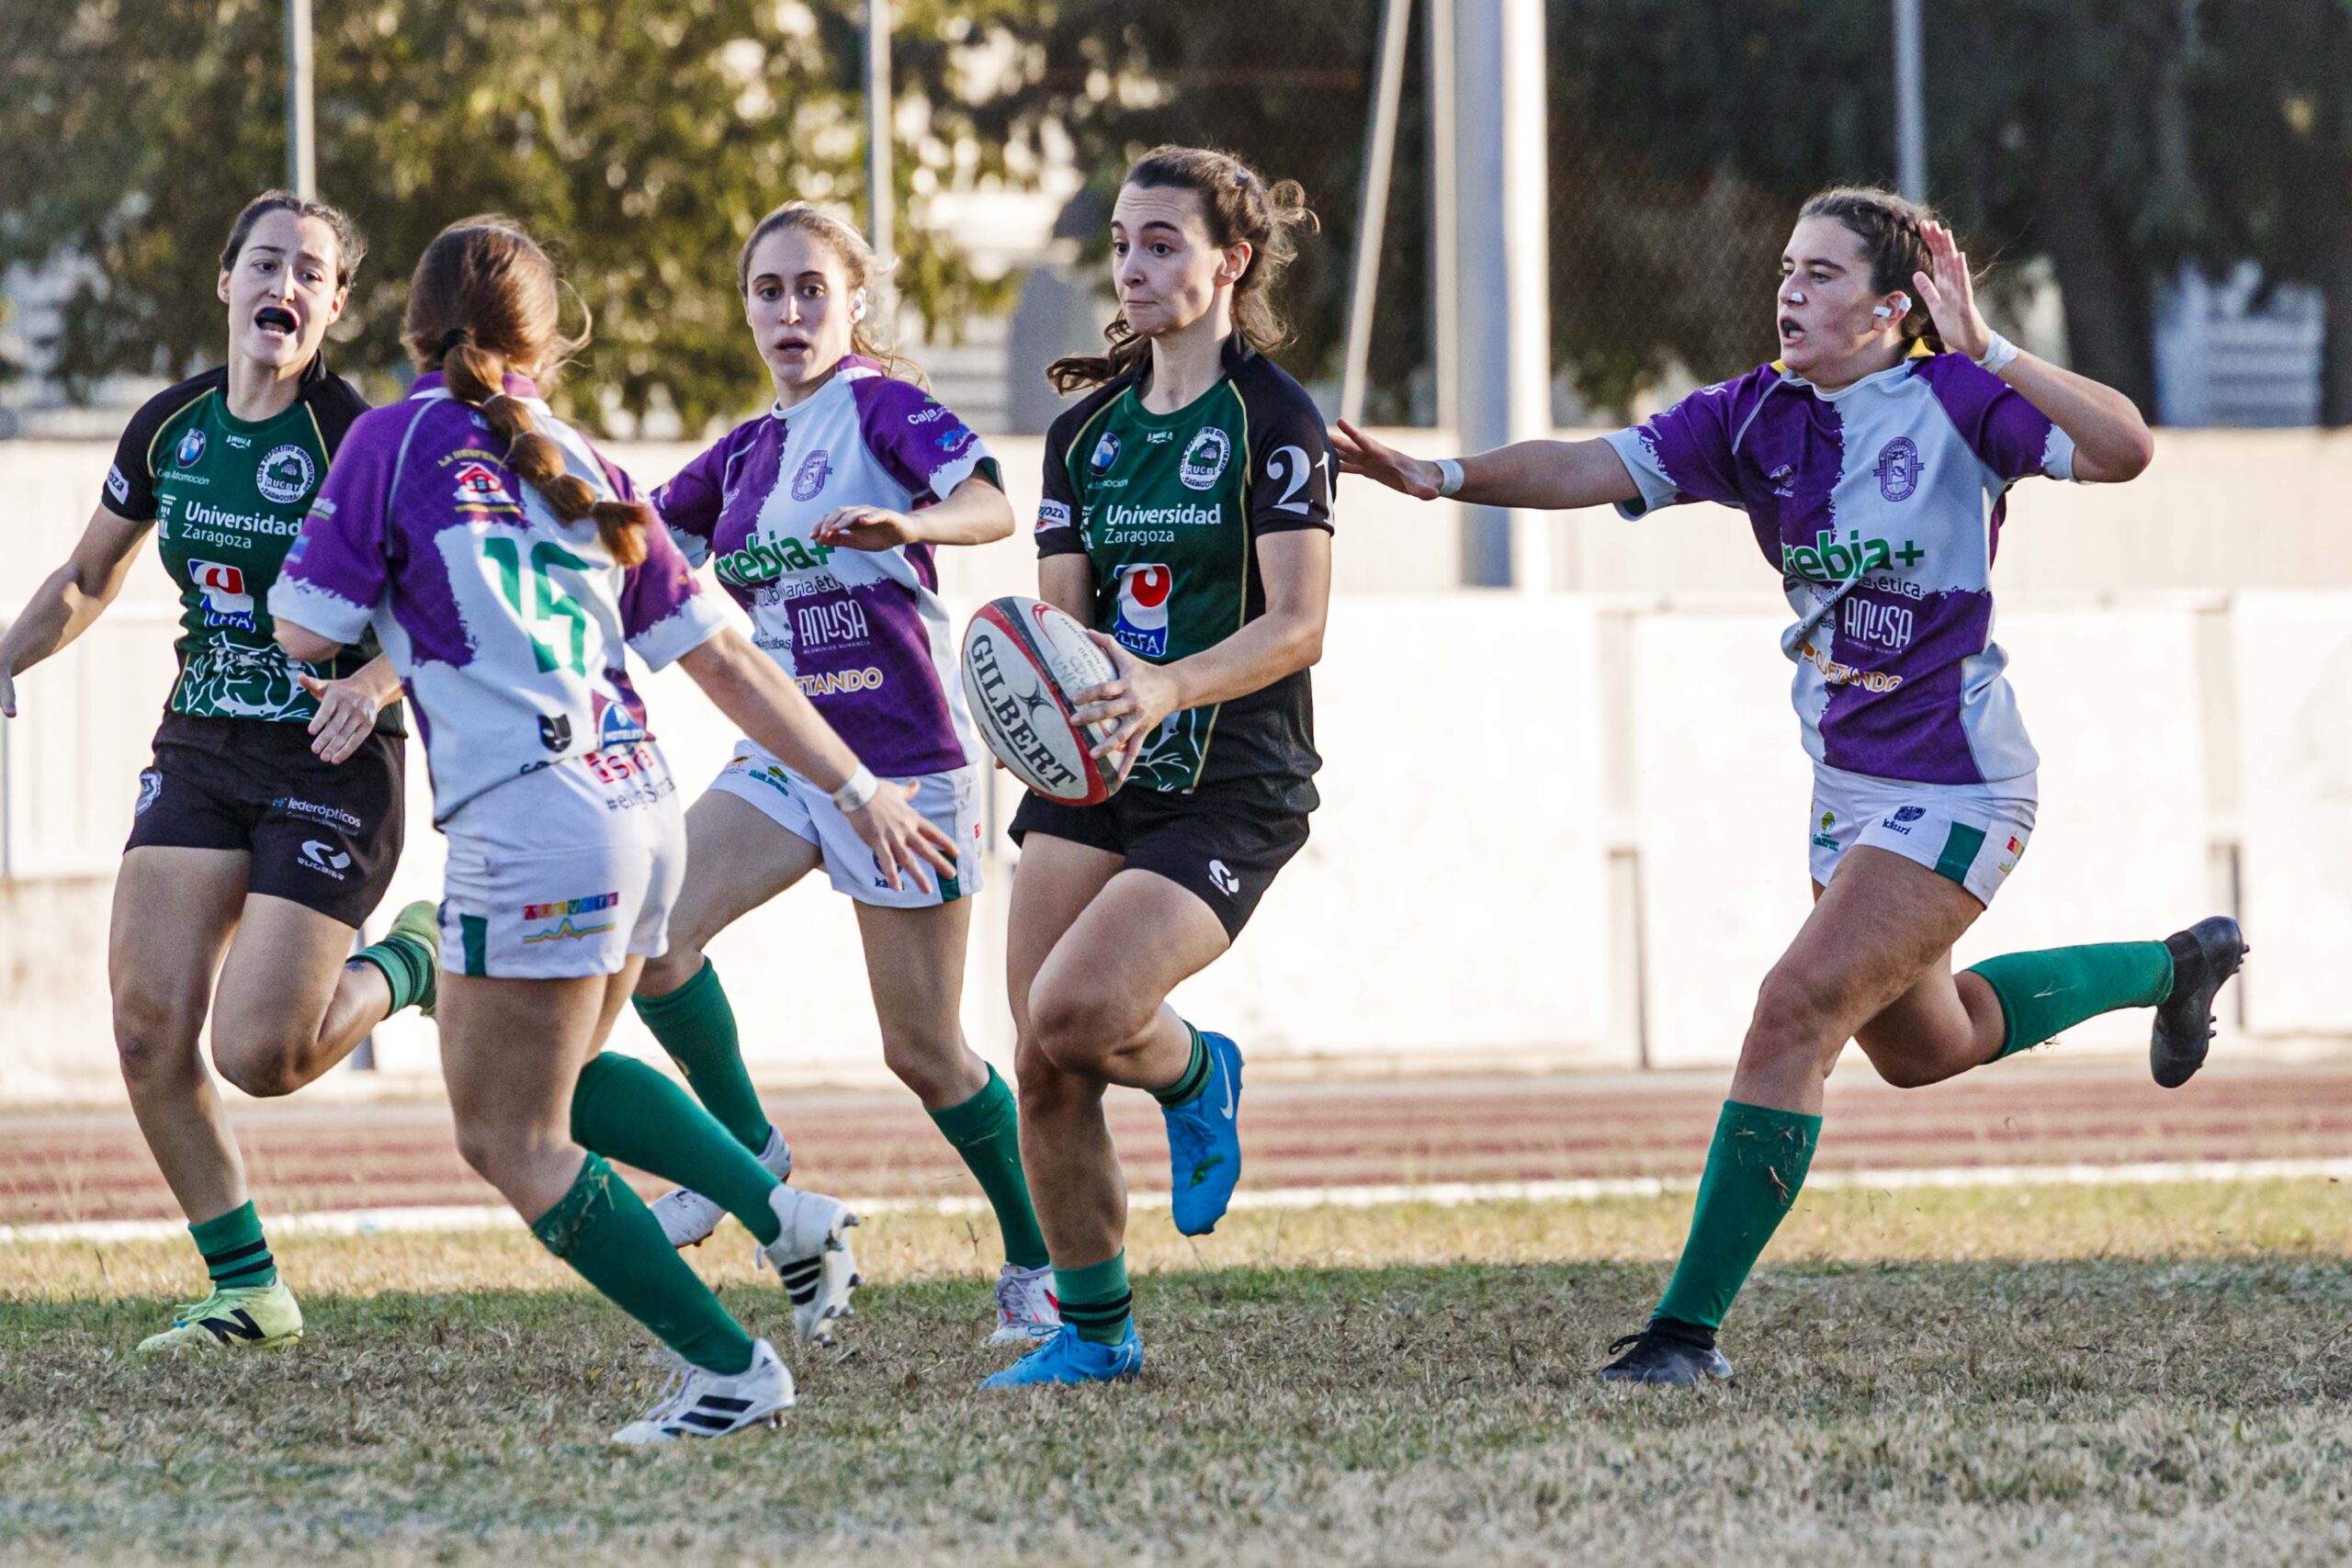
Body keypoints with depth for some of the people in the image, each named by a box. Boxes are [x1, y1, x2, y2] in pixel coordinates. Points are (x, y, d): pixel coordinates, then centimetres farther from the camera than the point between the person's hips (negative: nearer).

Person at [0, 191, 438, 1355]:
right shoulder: (169, 429, 2)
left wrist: (374, 683, -32)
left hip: (331, 769, -5)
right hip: (199, 755, 5)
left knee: (258, 1057, -13)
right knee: (148, 1026, -7)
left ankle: (410, 963, 19)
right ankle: (247, 1291, 7)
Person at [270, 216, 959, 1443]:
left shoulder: (397, 441, -1)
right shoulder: (577, 463, 15)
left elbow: (306, 630, -1)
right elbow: (719, 655, 16)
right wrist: (859, 789, 21)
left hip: (530, 823, -7)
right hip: (641, 808, 7)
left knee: (509, 1141, 2)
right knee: (552, 1079, 29)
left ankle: (731, 1371, -1)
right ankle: (785, 1217, 16)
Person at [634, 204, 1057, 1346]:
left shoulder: (883, 407, -9)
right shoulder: (749, 452, 11)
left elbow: (991, 505, -27)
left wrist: (904, 526, -47)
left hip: (905, 762, -6)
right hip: (787, 757, 6)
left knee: (922, 1052, 0)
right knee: (650, 935, -16)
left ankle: (1037, 1260, 19)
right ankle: (747, 1154, 3)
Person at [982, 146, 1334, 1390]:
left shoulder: (1273, 420, -7)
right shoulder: (1086, 429, 12)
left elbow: (1296, 625, -15)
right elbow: (1061, 609, 7)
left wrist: (1165, 689, -30)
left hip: (1230, 791, -6)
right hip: (1091, 777, 6)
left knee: (1072, 1014, -23)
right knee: (1043, 1075, -1)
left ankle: (1196, 1076, 12)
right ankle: (1094, 1328, 16)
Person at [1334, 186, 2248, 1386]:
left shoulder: (1956, 404, -15)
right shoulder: (1757, 418, 0)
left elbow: (2123, 451, -29)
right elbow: (1597, 469, -9)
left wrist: (1986, 351, -36)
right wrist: (1443, 477, -24)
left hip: (1949, 793, -8)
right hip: (1846, 783, 8)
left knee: (1795, 1014, -20)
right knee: (1916, 1050, 26)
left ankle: (1689, 1329, -15)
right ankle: (2174, 967, 51)